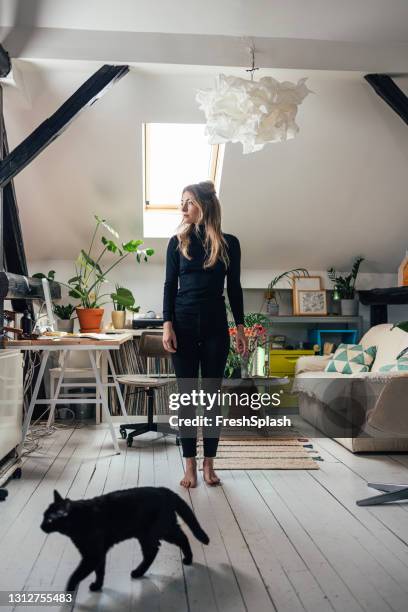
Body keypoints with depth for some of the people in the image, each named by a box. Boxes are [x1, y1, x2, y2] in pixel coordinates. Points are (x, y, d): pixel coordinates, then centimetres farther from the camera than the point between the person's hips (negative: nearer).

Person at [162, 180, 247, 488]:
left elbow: (234, 287, 6)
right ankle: (190, 464, 12)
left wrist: (240, 328, 2)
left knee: (213, 393, 5)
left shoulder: (229, 243, 3)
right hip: (184, 325, 0)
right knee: (187, 394, 3)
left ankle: (209, 463, 17)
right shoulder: (178, 242, 4)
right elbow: (170, 285, 3)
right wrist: (167, 325, -6)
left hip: (215, 326, 0)